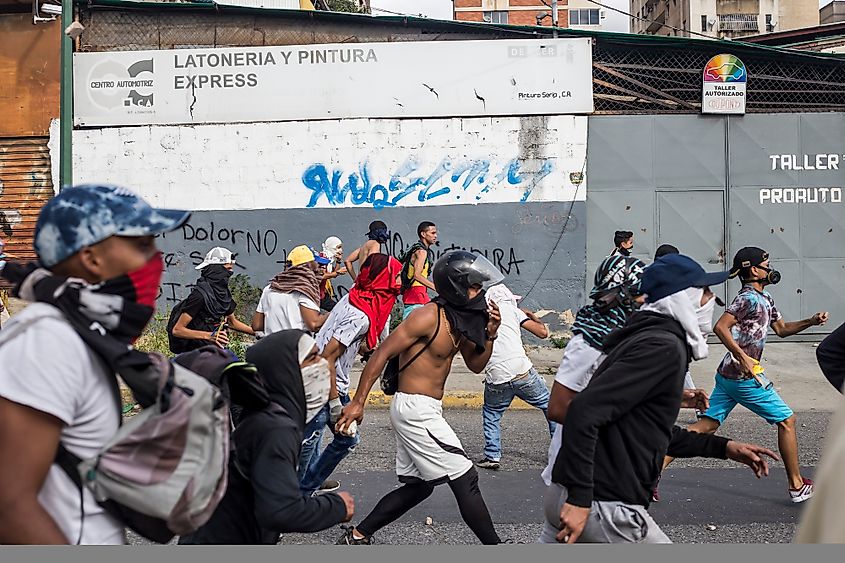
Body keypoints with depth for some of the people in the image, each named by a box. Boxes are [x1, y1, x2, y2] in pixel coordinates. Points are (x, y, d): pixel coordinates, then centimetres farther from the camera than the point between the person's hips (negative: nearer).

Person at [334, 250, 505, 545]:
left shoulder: (460, 321, 8)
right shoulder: (429, 317, -18)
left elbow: (475, 365, 16)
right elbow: (382, 353, -18)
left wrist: (490, 335, -2)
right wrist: (358, 402, -20)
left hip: (423, 410, 10)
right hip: (416, 409, -10)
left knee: (418, 485, 17)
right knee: (465, 481, -5)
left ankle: (356, 536, 23)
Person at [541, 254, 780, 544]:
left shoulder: (647, 337, 17)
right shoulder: (664, 347, -15)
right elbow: (585, 411, -26)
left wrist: (724, 448, 25)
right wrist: (580, 497, -25)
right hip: (606, 508, -10)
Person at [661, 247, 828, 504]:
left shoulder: (764, 298, 18)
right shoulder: (749, 298, -14)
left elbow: (782, 329, 28)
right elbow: (720, 327, -24)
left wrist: (811, 321, 15)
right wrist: (742, 357, -29)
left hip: (727, 375, 9)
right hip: (745, 377, -9)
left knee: (706, 425, 5)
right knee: (786, 420, 6)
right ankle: (797, 486, 16)